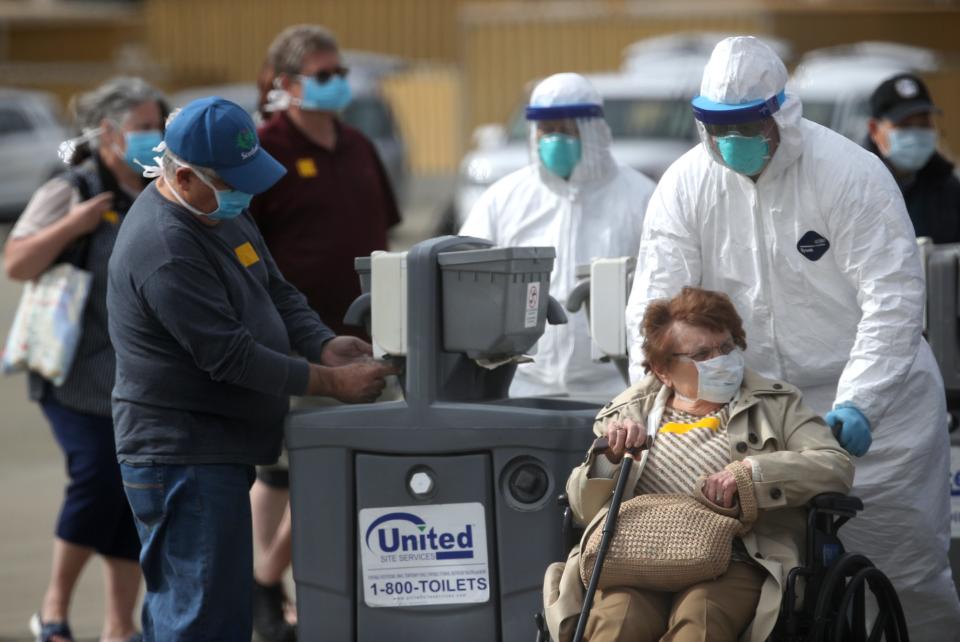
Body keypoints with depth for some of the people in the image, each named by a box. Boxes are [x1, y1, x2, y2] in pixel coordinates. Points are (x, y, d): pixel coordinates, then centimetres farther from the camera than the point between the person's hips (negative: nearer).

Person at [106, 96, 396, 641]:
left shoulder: (227, 211, 11)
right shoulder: (165, 248, -22)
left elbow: (277, 294, 15)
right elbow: (229, 355, -23)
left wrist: (325, 346, -5)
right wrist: (331, 382, -18)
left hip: (217, 453, 10)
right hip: (184, 458, -10)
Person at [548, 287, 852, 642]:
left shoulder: (775, 403, 20)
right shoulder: (628, 415, 24)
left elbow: (837, 467, 5)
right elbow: (585, 510, 20)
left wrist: (751, 473, -8)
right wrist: (608, 458, 0)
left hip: (734, 563, -1)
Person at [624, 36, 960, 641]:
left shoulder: (851, 173, -14)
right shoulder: (686, 185, -4)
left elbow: (893, 300, -19)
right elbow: (656, 304, -6)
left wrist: (857, 404, -30)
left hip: (875, 405, -3)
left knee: (906, 569, 0)